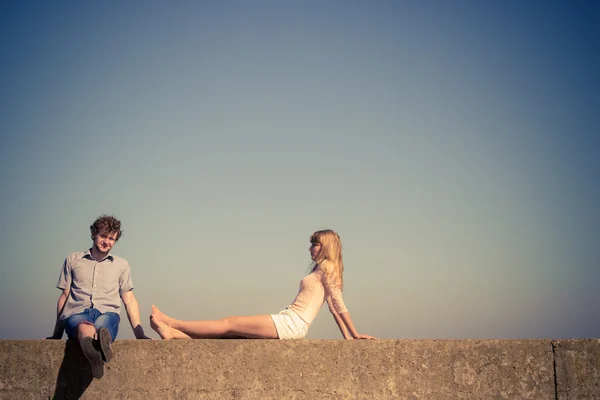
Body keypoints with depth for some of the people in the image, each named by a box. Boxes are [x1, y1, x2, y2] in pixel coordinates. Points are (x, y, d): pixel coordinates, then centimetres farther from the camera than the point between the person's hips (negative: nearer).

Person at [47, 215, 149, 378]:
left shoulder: (121, 265, 25)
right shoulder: (73, 260, 23)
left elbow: (129, 300, 20)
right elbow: (64, 296, 20)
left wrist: (139, 333, 7)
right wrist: (56, 334, 14)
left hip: (107, 313, 1)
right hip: (76, 313, -1)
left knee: (102, 326, -40)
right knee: (84, 327, -42)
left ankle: (94, 354, -75)